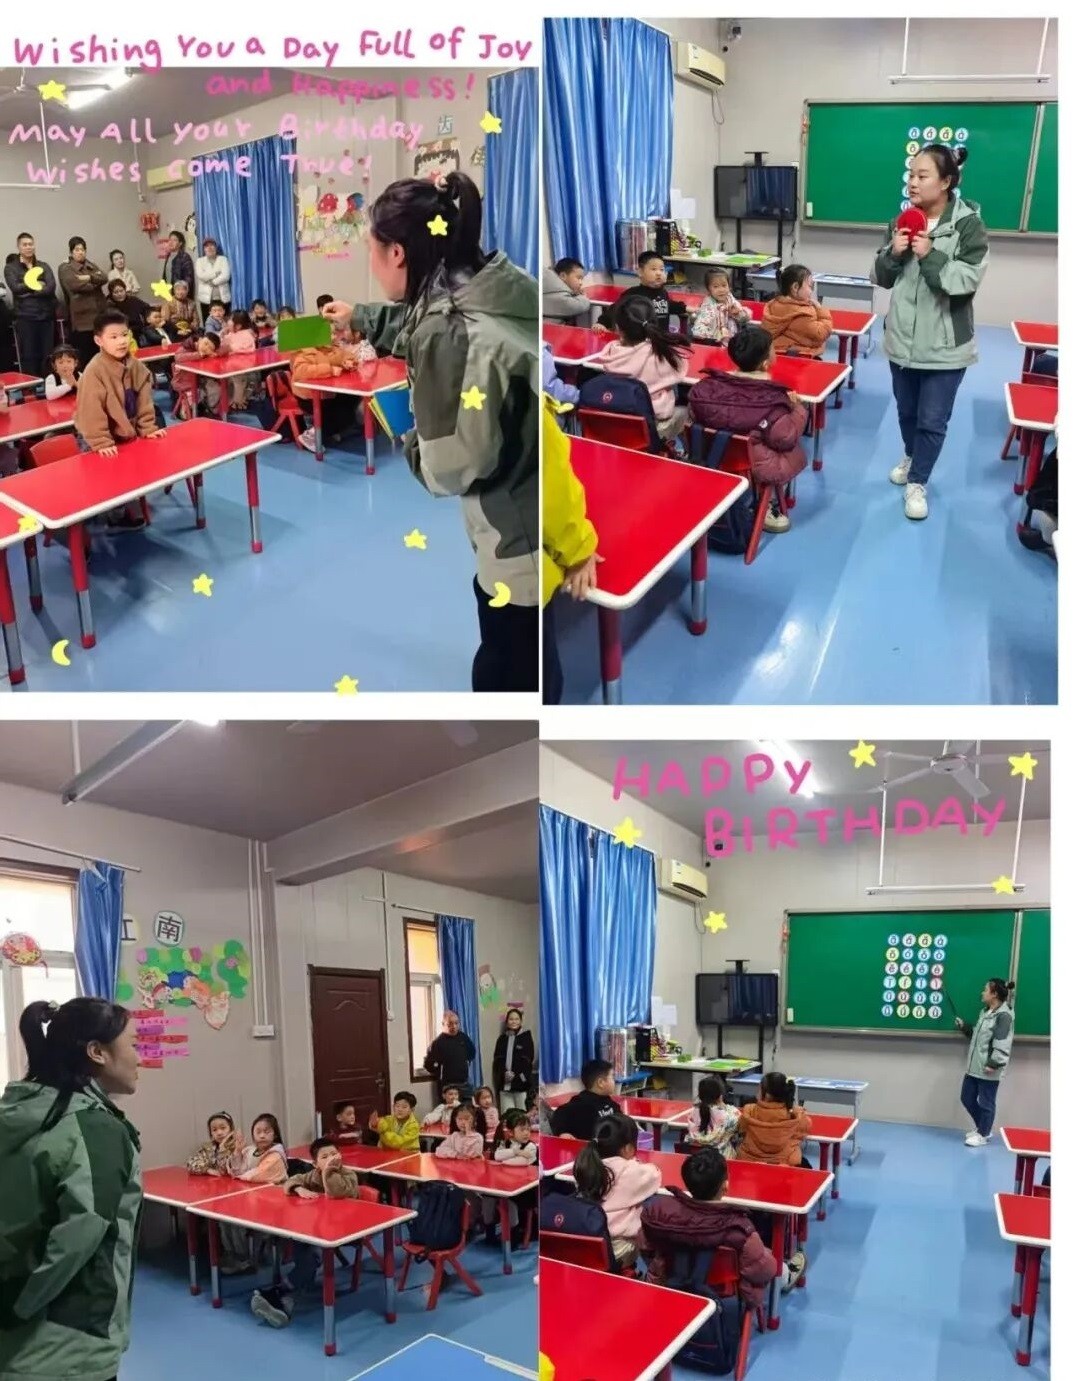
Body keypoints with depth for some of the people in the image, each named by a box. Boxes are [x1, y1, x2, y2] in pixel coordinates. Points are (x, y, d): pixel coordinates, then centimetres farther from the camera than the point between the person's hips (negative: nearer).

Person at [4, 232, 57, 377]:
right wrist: (37, 285, -5)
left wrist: (29, 291, -11)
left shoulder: (43, 266, 13)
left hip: (46, 315, 2)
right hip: (25, 317, -2)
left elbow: (51, 287, -3)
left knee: (48, 356, 1)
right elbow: (15, 288, -9)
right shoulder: (10, 268, 7)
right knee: (28, 356, -2)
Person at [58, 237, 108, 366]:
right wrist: (96, 282, -1)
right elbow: (76, 285, -13)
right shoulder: (65, 268, 3)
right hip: (81, 316, -5)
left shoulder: (92, 266, 21)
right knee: (82, 356, -7)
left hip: (97, 314, 5)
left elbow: (104, 278, 4)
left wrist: (90, 278, -12)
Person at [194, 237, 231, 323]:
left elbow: (226, 276, -6)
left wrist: (212, 282, -11)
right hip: (206, 298, 0)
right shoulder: (200, 261, 11)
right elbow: (201, 276, -8)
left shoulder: (223, 259, 10)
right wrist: (216, 272, -6)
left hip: (223, 298, 0)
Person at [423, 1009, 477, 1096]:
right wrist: (440, 1074, 2)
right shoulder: (438, 1042, -11)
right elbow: (428, 1064, -7)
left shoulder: (463, 1037, 3)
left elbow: (472, 1053, 23)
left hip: (465, 1083, 5)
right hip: (448, 1085, -5)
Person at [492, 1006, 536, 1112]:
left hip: (521, 1082, -3)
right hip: (504, 1084, 3)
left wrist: (515, 1074, -11)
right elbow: (497, 1059, 9)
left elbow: (528, 1059, -2)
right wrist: (505, 1073, -9)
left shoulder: (526, 1037, 5)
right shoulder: (502, 1039, 14)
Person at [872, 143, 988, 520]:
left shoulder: (969, 225, -12)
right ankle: (911, 458, 46)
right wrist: (893, 253, -13)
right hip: (902, 339, 5)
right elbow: (881, 277, 6)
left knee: (933, 419, 2)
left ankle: (917, 484, 16)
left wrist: (930, 256, -26)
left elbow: (966, 281, -19)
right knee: (906, 410, 21)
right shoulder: (903, 220, 3)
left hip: (945, 345, -5)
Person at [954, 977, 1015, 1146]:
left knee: (986, 1103, 4)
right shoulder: (985, 1011, 14)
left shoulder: (1004, 1015, -17)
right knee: (967, 1098, 16)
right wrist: (964, 1026, 13)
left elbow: (1003, 1044, -22)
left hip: (988, 1070, -10)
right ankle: (982, 1128, 32)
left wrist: (994, 1064, -24)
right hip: (975, 1067, 10)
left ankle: (983, 1135, 19)